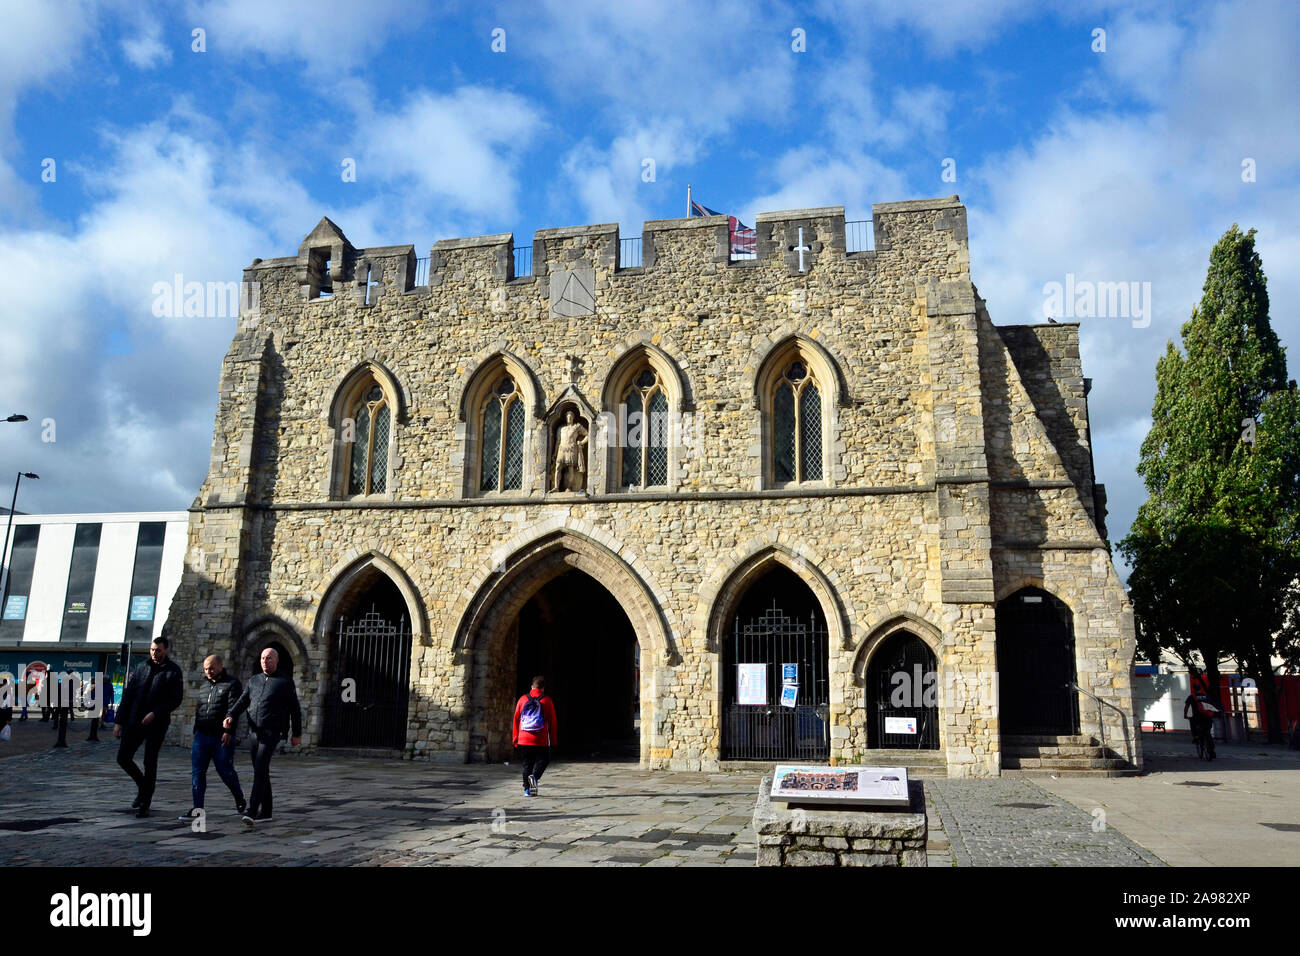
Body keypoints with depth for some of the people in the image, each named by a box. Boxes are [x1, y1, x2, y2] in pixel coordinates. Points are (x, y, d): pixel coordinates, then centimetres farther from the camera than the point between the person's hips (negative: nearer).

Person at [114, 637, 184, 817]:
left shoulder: (173, 671, -2)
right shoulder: (140, 667, 9)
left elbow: (176, 699, -6)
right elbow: (128, 694, 9)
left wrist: (155, 713, -17)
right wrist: (119, 721, 5)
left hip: (157, 723, -4)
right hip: (134, 721, 4)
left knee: (150, 762, -1)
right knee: (123, 757, 2)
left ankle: (144, 804, 8)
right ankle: (142, 786, 27)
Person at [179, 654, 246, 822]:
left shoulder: (232, 684, -4)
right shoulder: (204, 687, 18)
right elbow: (199, 711, 24)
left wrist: (228, 731, -23)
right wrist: (196, 733, 19)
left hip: (222, 737, -6)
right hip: (202, 736, 6)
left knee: (225, 771, -1)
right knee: (197, 771, -2)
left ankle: (240, 800, 22)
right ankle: (198, 809, 1)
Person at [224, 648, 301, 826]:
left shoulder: (285, 682, 1)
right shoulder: (254, 681, 15)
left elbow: (295, 709, 5)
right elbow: (241, 703, 5)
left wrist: (297, 734, 5)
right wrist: (230, 717, -15)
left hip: (271, 733, -6)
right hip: (253, 733, 6)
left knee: (259, 770, -19)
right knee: (262, 773, 11)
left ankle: (252, 812, -26)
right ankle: (265, 812, 20)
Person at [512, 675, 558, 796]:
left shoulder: (522, 699, 7)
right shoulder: (547, 700, 1)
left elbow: (516, 720, 8)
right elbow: (552, 722, 3)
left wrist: (516, 739, 15)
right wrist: (554, 741, 9)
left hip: (523, 740, 3)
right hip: (541, 741, -3)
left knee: (527, 764, 12)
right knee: (542, 760, 10)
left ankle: (527, 789, 6)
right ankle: (534, 776, -16)